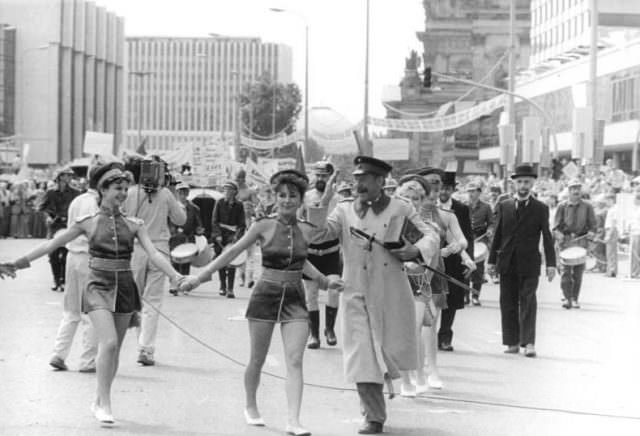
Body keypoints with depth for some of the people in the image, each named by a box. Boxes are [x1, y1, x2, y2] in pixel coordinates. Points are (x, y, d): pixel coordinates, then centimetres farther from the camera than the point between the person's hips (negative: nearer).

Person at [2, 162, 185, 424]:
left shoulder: (133, 225, 4)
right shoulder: (89, 223, -1)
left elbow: (154, 254, -3)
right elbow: (53, 244, 2)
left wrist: (175, 276, -17)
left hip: (124, 287, 3)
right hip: (99, 287, -3)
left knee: (114, 349, 8)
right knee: (109, 343, -20)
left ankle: (99, 402, 23)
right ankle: (104, 404, -13)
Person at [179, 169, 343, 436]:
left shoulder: (306, 231, 1)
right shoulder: (264, 226, -6)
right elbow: (233, 251, 0)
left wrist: (324, 281, 14)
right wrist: (202, 275, 0)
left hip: (294, 298, 2)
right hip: (266, 294, -2)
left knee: (295, 361, -10)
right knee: (257, 360, 9)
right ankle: (251, 408, 33)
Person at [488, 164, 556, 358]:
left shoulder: (540, 209, 2)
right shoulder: (504, 206, 9)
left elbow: (547, 238, 0)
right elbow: (497, 234, 11)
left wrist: (551, 263, -7)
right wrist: (492, 259, 8)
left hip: (529, 264, -3)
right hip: (507, 262, 3)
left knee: (528, 302, -8)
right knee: (508, 303, 4)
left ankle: (529, 343, -10)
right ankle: (512, 342, 11)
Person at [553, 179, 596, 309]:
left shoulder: (587, 206, 10)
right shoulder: (562, 206, 8)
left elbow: (593, 224, 11)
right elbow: (556, 226, 7)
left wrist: (591, 232, -10)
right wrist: (558, 234, -13)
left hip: (581, 241, 1)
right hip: (565, 241, -1)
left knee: (578, 271, -1)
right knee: (566, 270, -11)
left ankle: (575, 299, 8)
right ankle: (567, 298, -9)